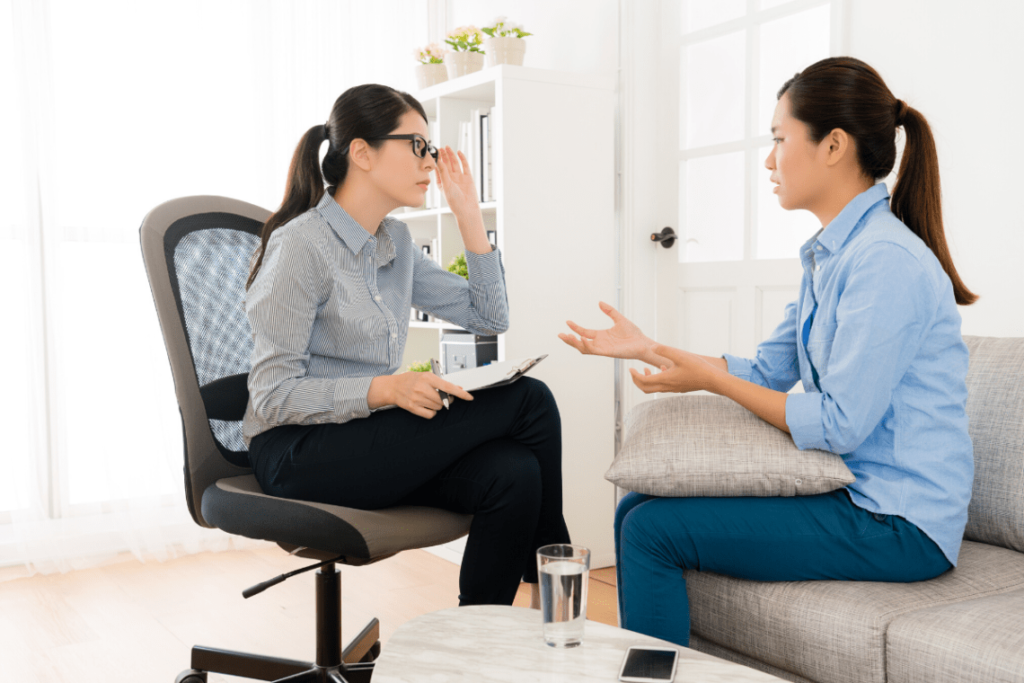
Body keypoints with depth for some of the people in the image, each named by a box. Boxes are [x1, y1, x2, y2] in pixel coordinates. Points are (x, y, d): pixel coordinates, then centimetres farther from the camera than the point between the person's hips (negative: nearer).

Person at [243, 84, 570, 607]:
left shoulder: (394, 240, 11)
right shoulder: (301, 245, -13)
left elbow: (489, 317, 13)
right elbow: (272, 395, -16)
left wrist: (468, 214, 6)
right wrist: (385, 389, -30)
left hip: (369, 441, 7)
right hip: (298, 454, -7)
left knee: (512, 475, -25)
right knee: (529, 401, -19)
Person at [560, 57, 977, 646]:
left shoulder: (886, 261, -20)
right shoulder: (830, 255, 12)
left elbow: (840, 425, -22)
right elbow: (767, 371, 13)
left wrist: (711, 380, -13)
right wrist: (648, 349, 9)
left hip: (898, 523, -9)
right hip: (852, 491, 9)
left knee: (652, 529, -15)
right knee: (638, 508, 6)